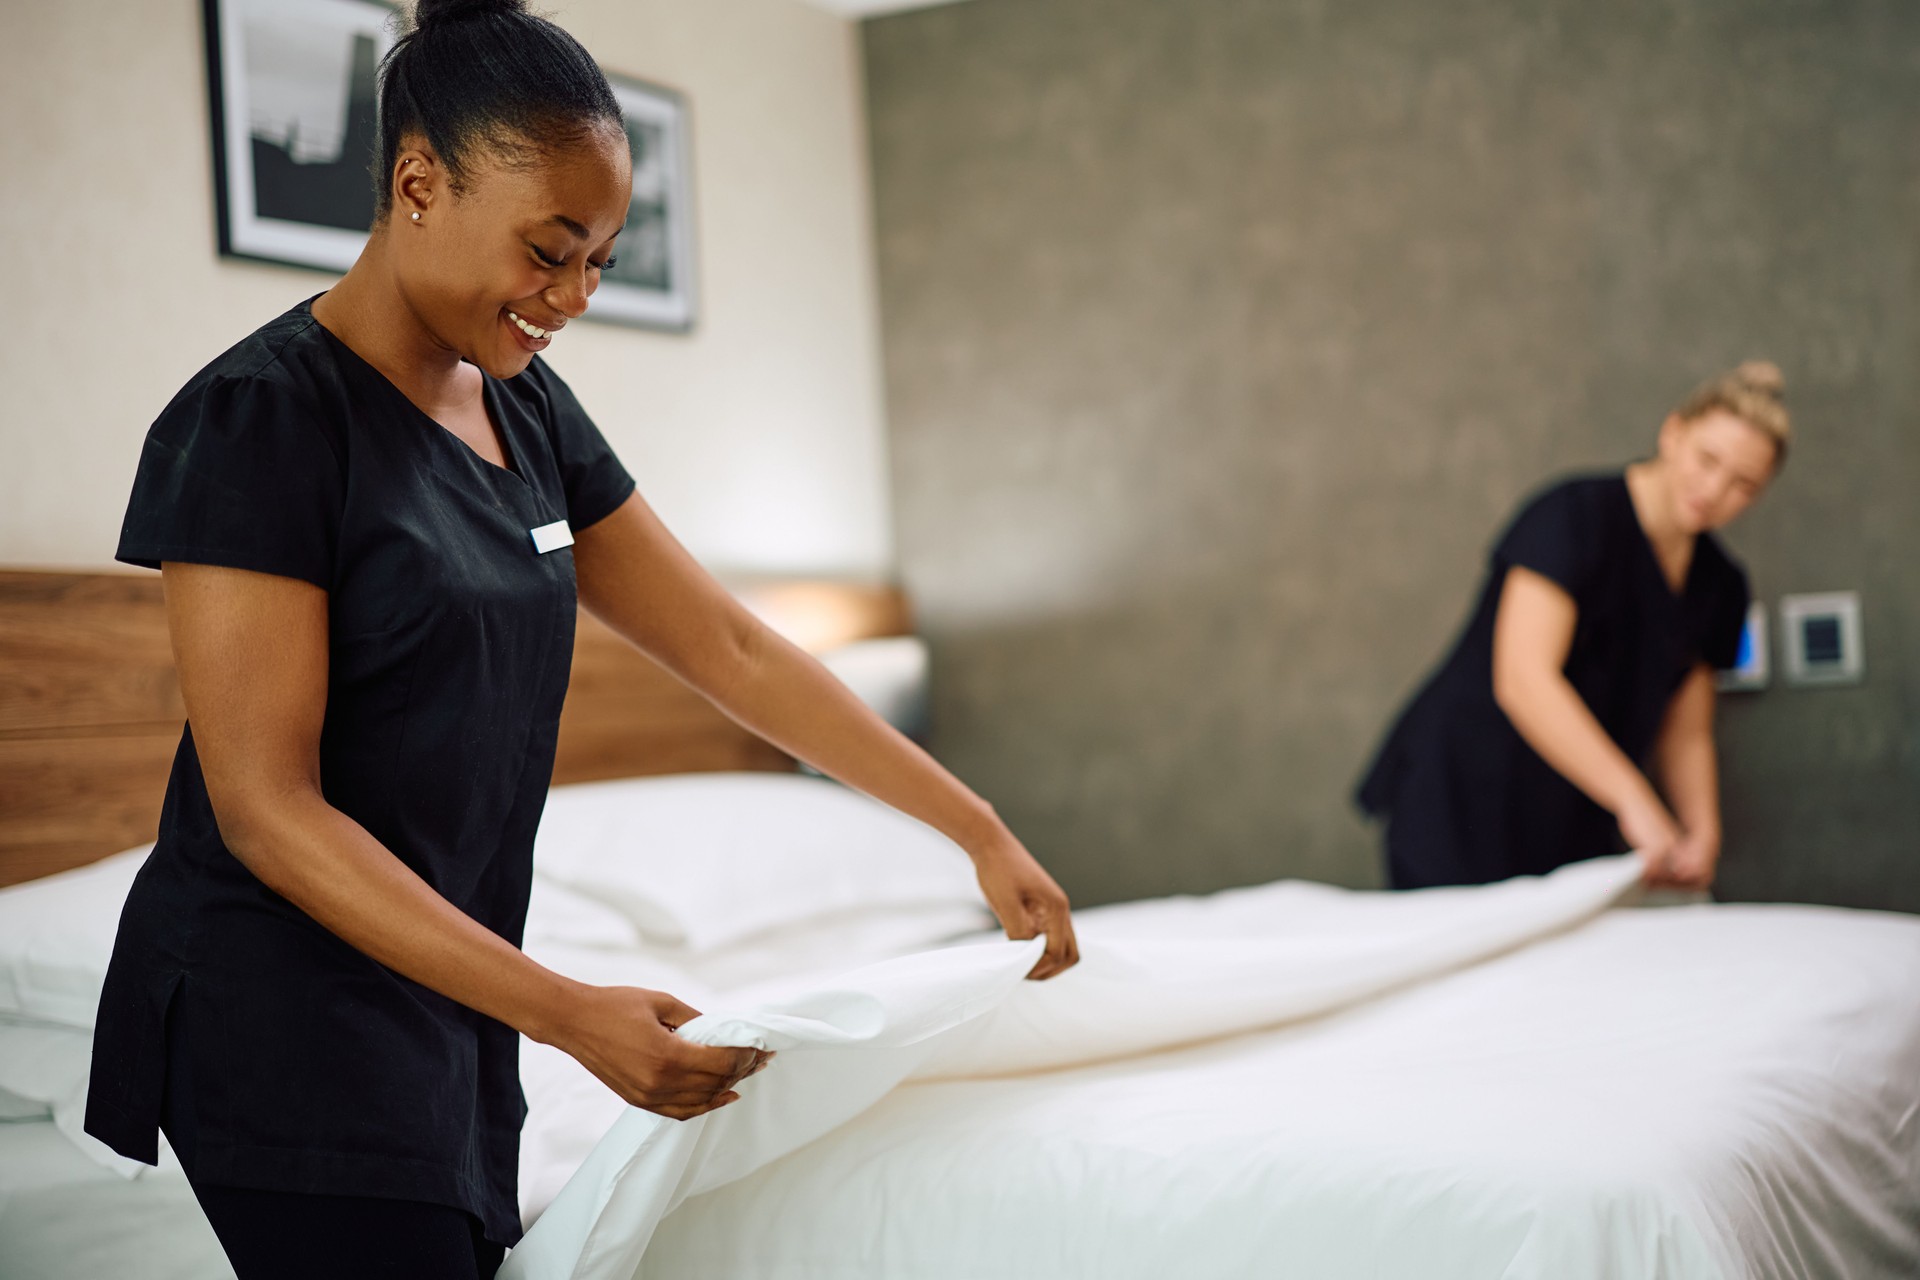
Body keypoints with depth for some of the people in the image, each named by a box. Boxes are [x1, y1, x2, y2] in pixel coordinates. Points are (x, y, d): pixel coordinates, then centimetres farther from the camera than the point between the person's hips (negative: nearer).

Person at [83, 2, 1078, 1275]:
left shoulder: (528, 411, 7)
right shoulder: (259, 421, -16)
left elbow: (732, 649, 8)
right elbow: (267, 810, -20)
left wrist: (983, 833, 3)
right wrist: (570, 1015, -24)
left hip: (450, 1006, 7)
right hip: (289, 1021, -7)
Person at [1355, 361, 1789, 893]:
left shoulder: (1718, 585, 9)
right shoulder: (1573, 516, -14)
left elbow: (1685, 735, 16)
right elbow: (1522, 680, -26)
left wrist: (1703, 834, -5)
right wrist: (1634, 803, -32)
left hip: (1573, 828, 7)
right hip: (1460, 805, -7)